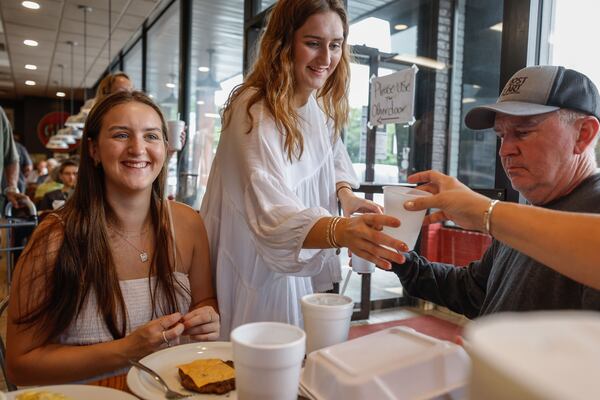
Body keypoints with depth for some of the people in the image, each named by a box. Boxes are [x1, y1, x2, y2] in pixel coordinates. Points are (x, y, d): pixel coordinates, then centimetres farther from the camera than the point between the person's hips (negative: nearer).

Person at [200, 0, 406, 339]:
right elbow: (272, 215, -37)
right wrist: (342, 231, -55)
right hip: (259, 269, -7)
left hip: (305, 266, 7)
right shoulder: (253, 111, -25)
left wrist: (345, 195, -8)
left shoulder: (323, 103, -2)